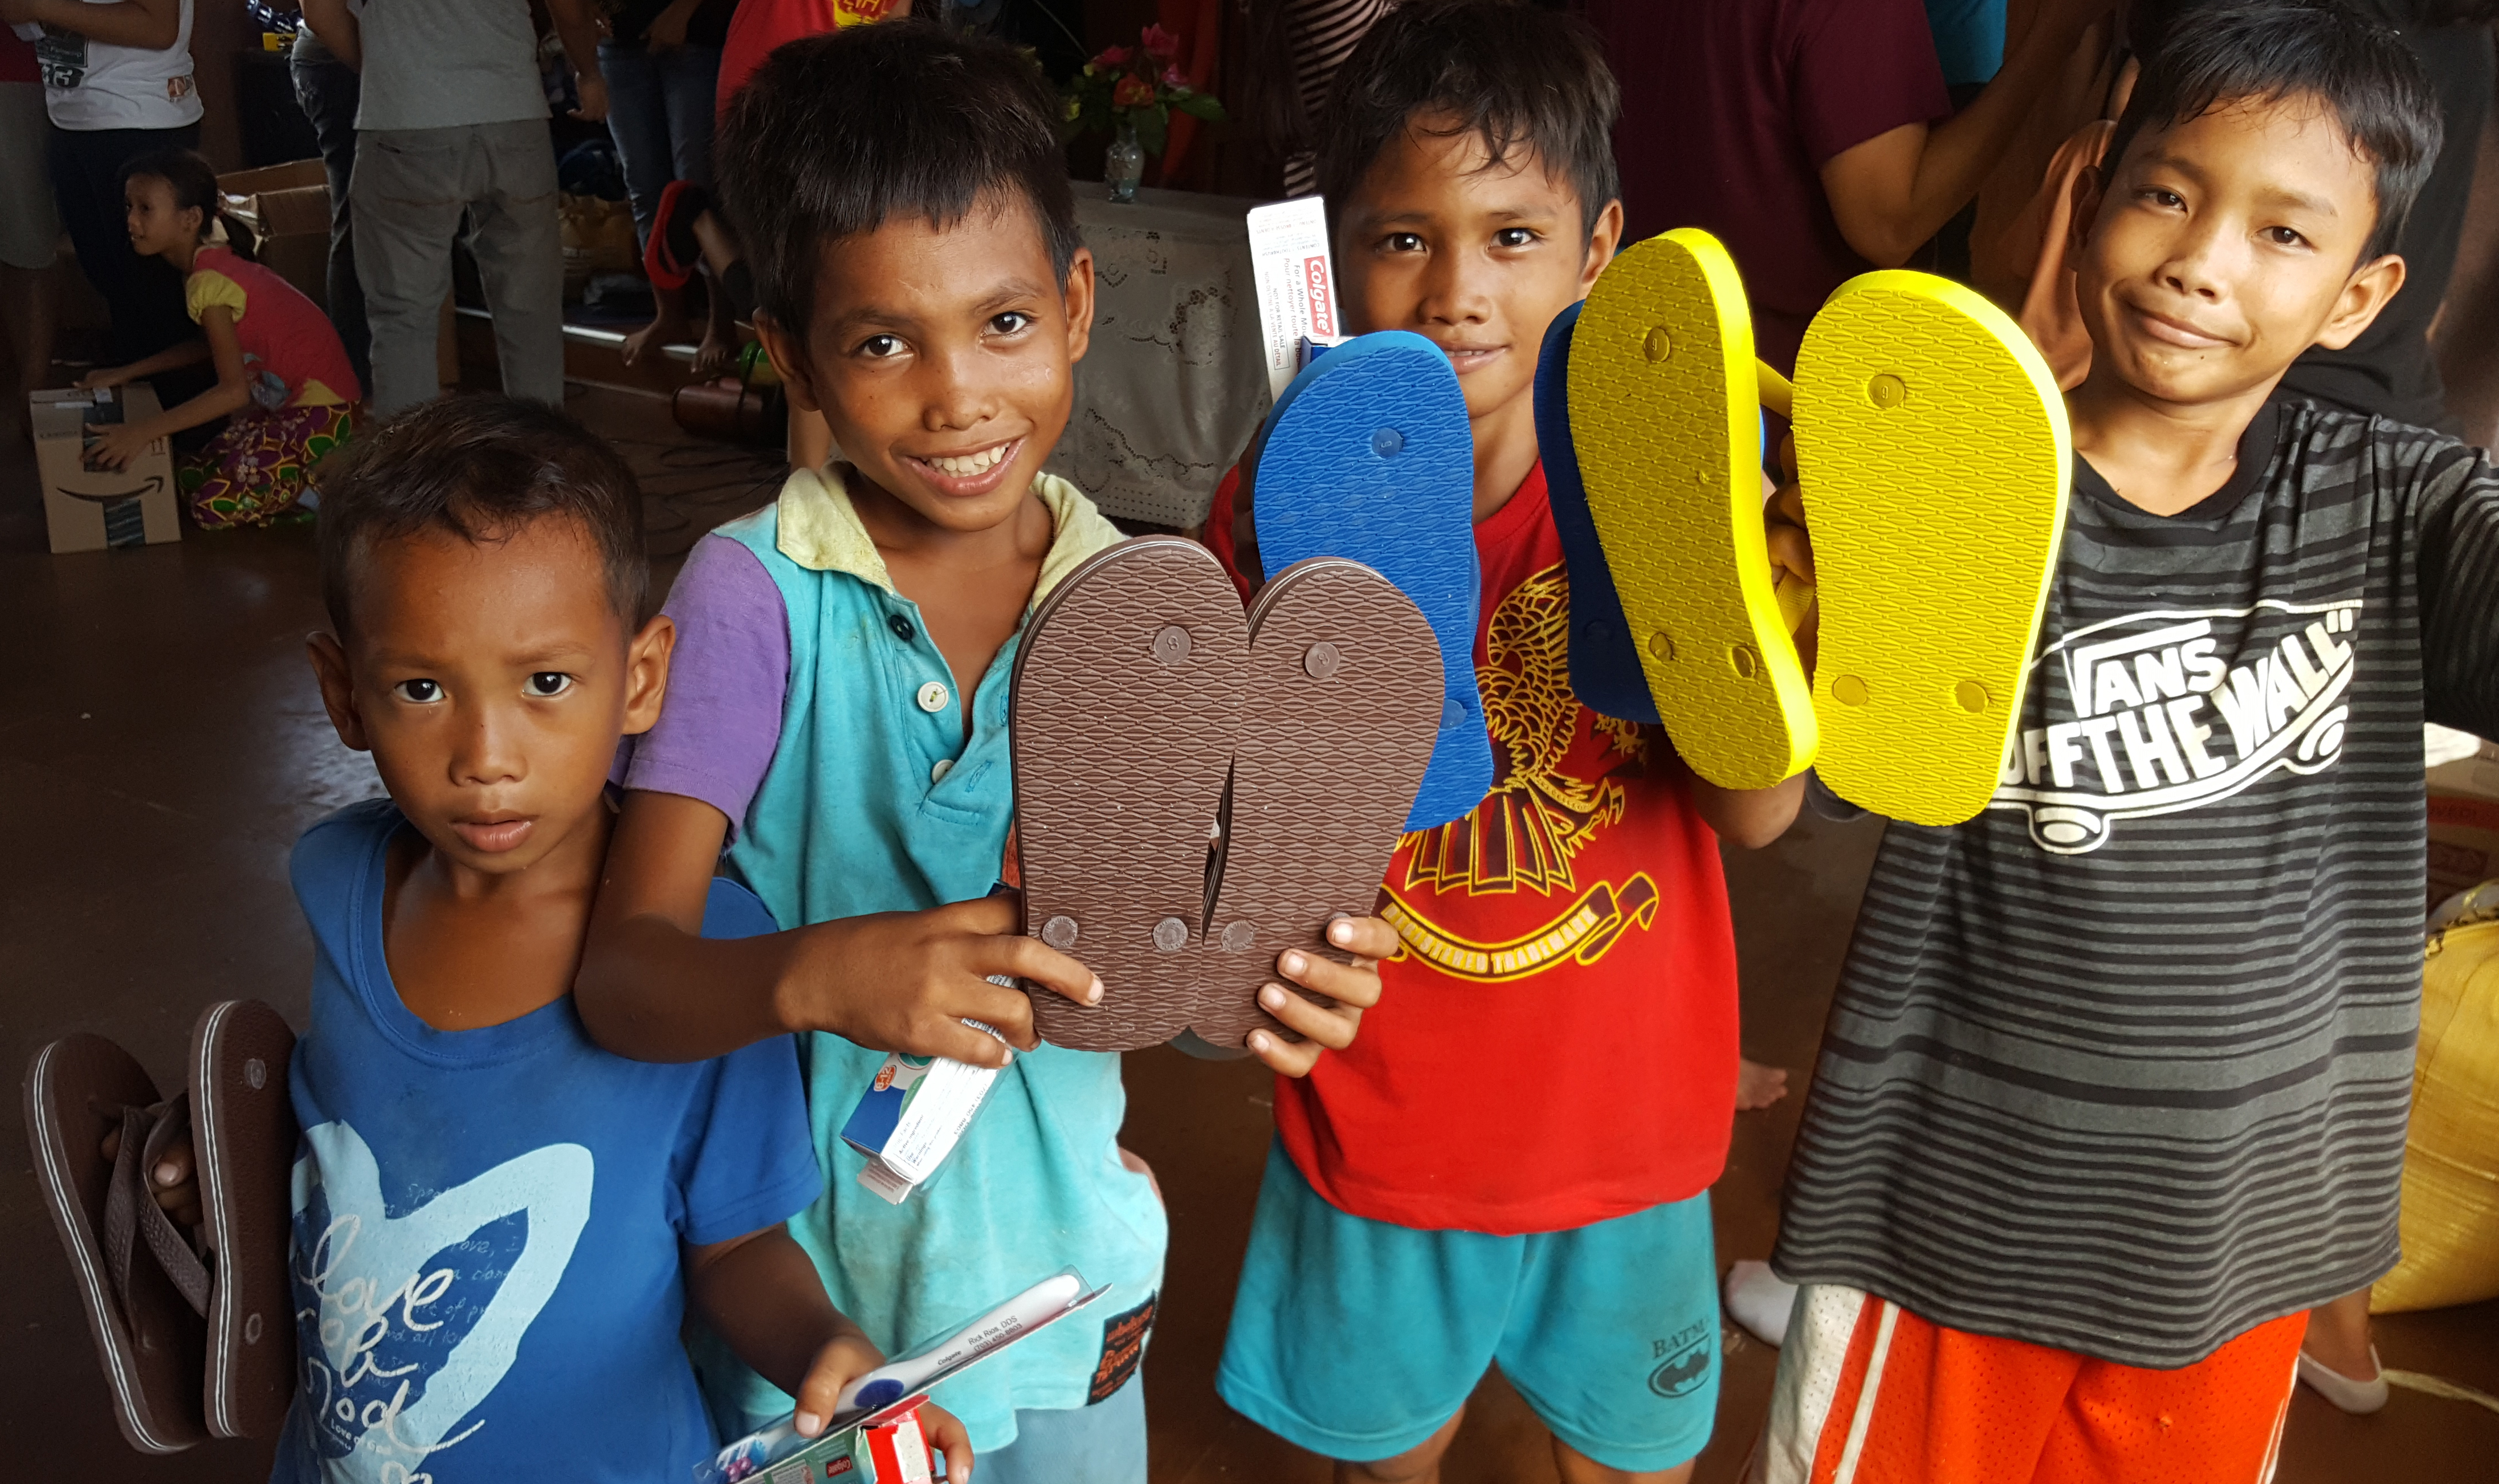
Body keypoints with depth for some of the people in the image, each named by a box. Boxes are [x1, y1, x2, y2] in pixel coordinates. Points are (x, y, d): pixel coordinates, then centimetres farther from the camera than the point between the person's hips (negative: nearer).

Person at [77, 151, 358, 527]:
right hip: (282, 401, 9)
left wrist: (144, 431, -29)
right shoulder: (209, 260, 5)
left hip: (320, 410, -9)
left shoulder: (208, 282, -22)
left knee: (216, 506, -15)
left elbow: (235, 390, -28)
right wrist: (126, 373, 16)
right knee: (190, 478, 7)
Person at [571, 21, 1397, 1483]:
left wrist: (1272, 984, -25)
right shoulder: (756, 592, -16)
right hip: (809, 1273, -2)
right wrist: (818, 974, -41)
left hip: (1059, 1254, 3)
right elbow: (622, 972, -21)